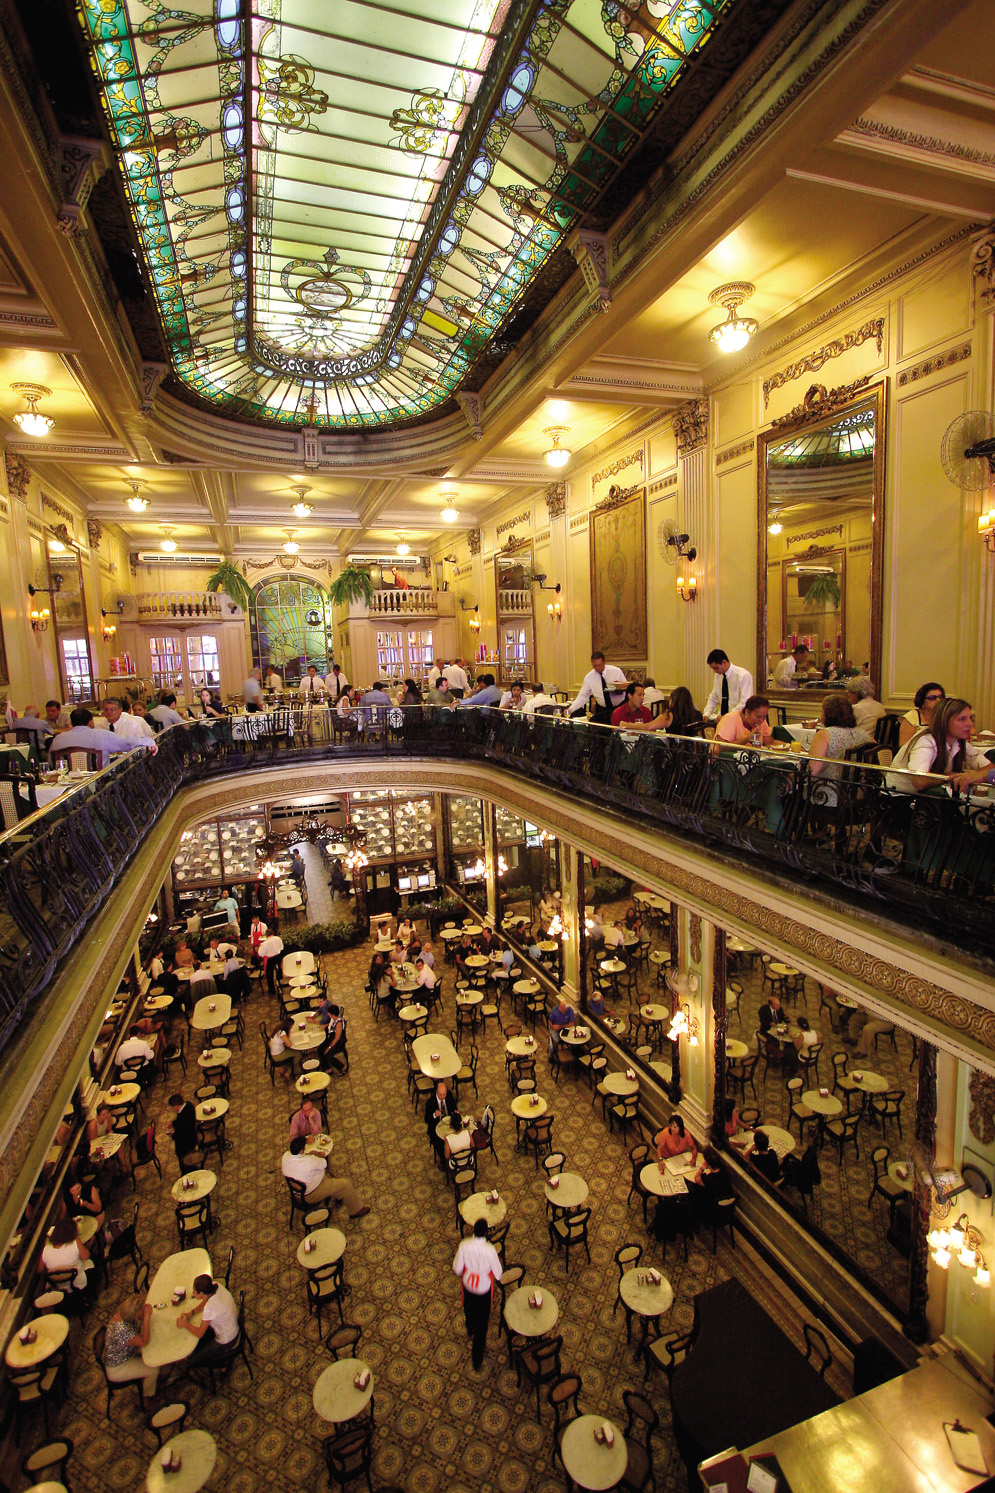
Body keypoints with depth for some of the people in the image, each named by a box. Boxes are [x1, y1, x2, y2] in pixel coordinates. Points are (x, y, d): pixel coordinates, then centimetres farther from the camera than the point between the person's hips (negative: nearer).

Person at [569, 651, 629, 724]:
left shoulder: (616, 671, -6)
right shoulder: (588, 677, -3)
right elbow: (582, 697, -1)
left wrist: (621, 688, -20)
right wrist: (570, 710, -15)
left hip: (620, 707, -1)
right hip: (602, 709, 1)